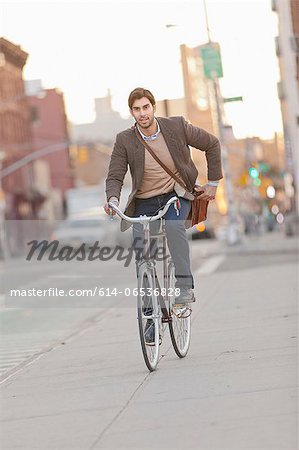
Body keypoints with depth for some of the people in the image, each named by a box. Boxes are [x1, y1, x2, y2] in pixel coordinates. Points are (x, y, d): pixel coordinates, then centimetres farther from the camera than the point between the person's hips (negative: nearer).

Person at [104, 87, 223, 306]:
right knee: (140, 244, -11)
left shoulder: (177, 126, -10)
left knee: (174, 226, -32)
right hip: (144, 201, 2)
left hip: (177, 194, -2)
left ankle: (185, 287, -28)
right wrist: (113, 199, -31)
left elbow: (212, 144, 2)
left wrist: (213, 182, 2)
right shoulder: (125, 140, -9)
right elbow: (115, 176, -9)